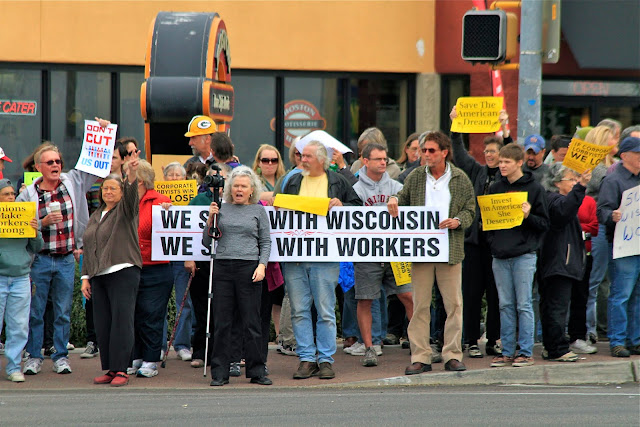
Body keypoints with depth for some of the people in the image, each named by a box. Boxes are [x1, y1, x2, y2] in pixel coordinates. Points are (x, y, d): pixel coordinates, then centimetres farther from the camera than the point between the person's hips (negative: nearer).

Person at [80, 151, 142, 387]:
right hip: (99, 277, 6)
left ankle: (121, 370, -9)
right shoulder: (95, 217, 20)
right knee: (102, 323, 4)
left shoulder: (125, 211, 3)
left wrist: (132, 173, -38)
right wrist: (85, 277, 14)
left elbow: (131, 193, -18)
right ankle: (109, 369, 10)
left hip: (123, 273, -6)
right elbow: (88, 249, 22)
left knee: (121, 321, -10)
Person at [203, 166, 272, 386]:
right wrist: (210, 220, -2)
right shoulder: (222, 209, 11)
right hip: (222, 267, 1)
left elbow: (266, 242, 9)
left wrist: (262, 265, -4)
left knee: (251, 322, -1)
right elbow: (207, 242, 12)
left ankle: (256, 370, 6)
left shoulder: (258, 211, 9)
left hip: (249, 268, -1)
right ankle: (219, 373, 5)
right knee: (221, 322, 1)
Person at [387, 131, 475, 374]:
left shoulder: (460, 179, 4)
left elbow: (470, 210, 7)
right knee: (420, 305, 1)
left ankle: (452, 355, 9)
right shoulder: (415, 178, 8)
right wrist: (394, 202, -4)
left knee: (453, 304, 1)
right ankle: (420, 357, 5)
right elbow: (403, 201, 18)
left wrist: (458, 221, -13)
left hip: (450, 250, -1)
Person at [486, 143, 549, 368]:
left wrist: (528, 216, -17)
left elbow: (544, 223, 0)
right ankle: (507, 352, 11)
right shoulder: (495, 188, 10)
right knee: (506, 306, 7)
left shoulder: (534, 188, -1)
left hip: (524, 254, -4)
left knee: (524, 305, -2)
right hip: (500, 255, 4)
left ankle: (526, 352, 2)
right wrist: (491, 239, 0)